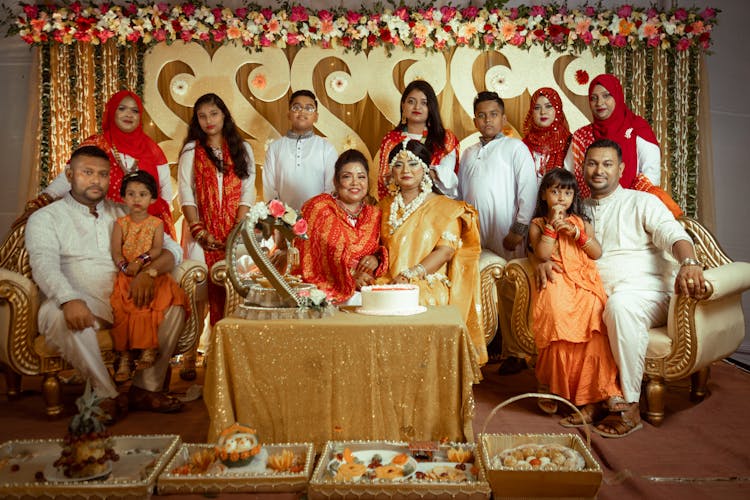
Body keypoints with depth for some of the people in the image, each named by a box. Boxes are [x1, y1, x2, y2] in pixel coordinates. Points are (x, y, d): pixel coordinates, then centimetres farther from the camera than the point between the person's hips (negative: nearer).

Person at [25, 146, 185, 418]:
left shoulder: (123, 214, 19)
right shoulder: (45, 218, 9)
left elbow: (173, 249, 10)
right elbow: (45, 266, -11)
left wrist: (149, 271, -13)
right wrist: (70, 300, -32)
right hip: (81, 303, -3)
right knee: (57, 314, -36)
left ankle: (145, 388, -14)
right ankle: (105, 394, -22)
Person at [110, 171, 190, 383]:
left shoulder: (156, 223, 7)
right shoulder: (121, 223, 11)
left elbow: (157, 249, -6)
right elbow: (116, 251, 0)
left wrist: (141, 260, -22)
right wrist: (125, 266, -19)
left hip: (151, 274, -1)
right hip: (126, 277, 1)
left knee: (149, 308, -24)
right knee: (122, 310, -17)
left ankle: (149, 349, -17)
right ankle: (124, 357, -11)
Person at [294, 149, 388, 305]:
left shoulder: (375, 215, 12)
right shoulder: (318, 208, 1)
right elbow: (307, 259, -3)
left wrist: (377, 259, -4)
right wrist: (350, 279, -8)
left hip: (362, 293, 4)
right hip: (323, 291, -4)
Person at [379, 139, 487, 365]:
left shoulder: (444, 207, 8)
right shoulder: (385, 206, 22)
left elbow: (445, 250, -6)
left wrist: (410, 275, -18)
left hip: (428, 285, -3)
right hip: (388, 282, 3)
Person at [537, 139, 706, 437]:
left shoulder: (641, 202, 9)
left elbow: (672, 234, -7)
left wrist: (689, 262, -30)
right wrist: (544, 261, -8)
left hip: (647, 293, -4)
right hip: (598, 298, 4)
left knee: (620, 303, -38)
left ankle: (630, 409, -27)